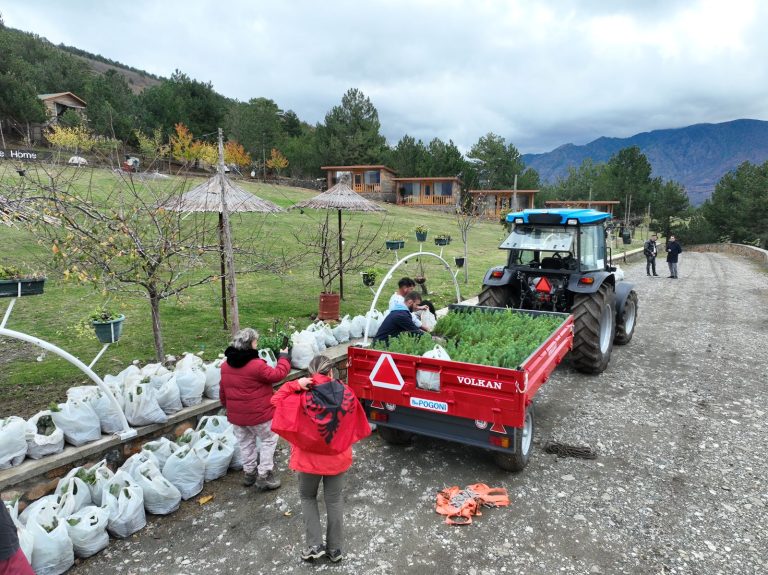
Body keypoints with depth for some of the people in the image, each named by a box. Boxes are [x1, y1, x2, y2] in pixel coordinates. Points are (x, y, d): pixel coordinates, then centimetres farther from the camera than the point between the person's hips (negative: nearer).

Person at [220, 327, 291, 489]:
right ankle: (264, 476, 11)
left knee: (245, 442, 22)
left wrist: (228, 406, 25)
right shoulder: (257, 365, -24)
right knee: (269, 440, 11)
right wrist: (284, 357, 0)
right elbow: (278, 374, -15)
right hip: (258, 414, -6)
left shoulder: (225, 366, 0)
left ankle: (249, 472, 34)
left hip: (236, 415, 7)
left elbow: (223, 391, 10)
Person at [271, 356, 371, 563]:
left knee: (307, 497, 23)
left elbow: (275, 401, -8)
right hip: (337, 457, 2)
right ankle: (335, 549, 29)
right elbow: (358, 424, 0)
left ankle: (315, 545, 20)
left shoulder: (303, 398, -22)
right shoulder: (347, 394, -14)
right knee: (335, 500, 18)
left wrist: (295, 385, -17)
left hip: (309, 458, -2)